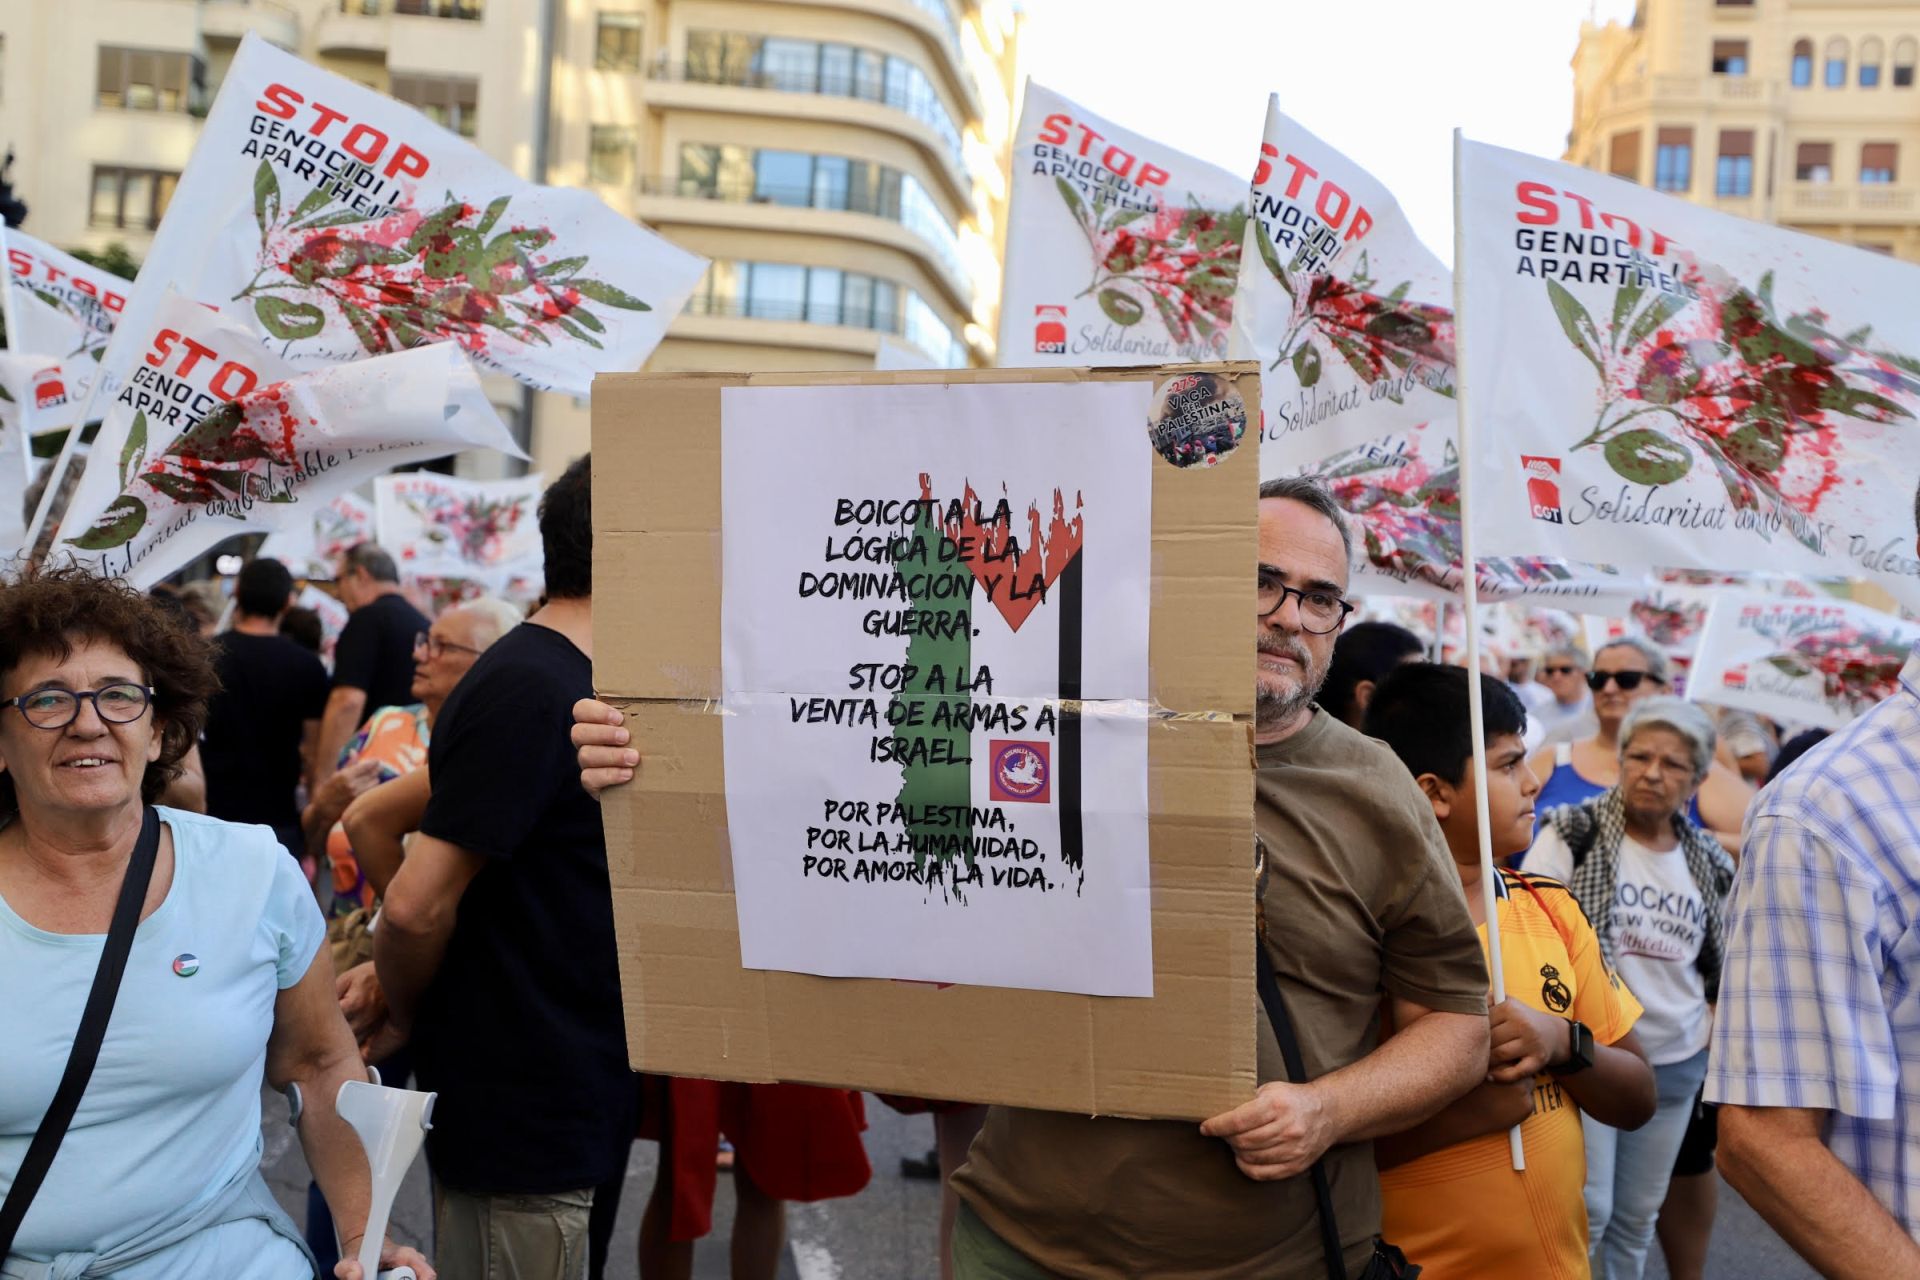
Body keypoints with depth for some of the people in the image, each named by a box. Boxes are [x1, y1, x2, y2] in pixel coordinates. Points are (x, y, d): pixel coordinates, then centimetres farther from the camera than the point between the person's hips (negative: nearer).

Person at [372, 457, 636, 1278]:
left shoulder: (568, 684, 9)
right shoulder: (532, 691, -21)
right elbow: (416, 905, -22)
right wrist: (404, 1020, -6)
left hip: (563, 1108, 9)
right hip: (521, 1111, -9)